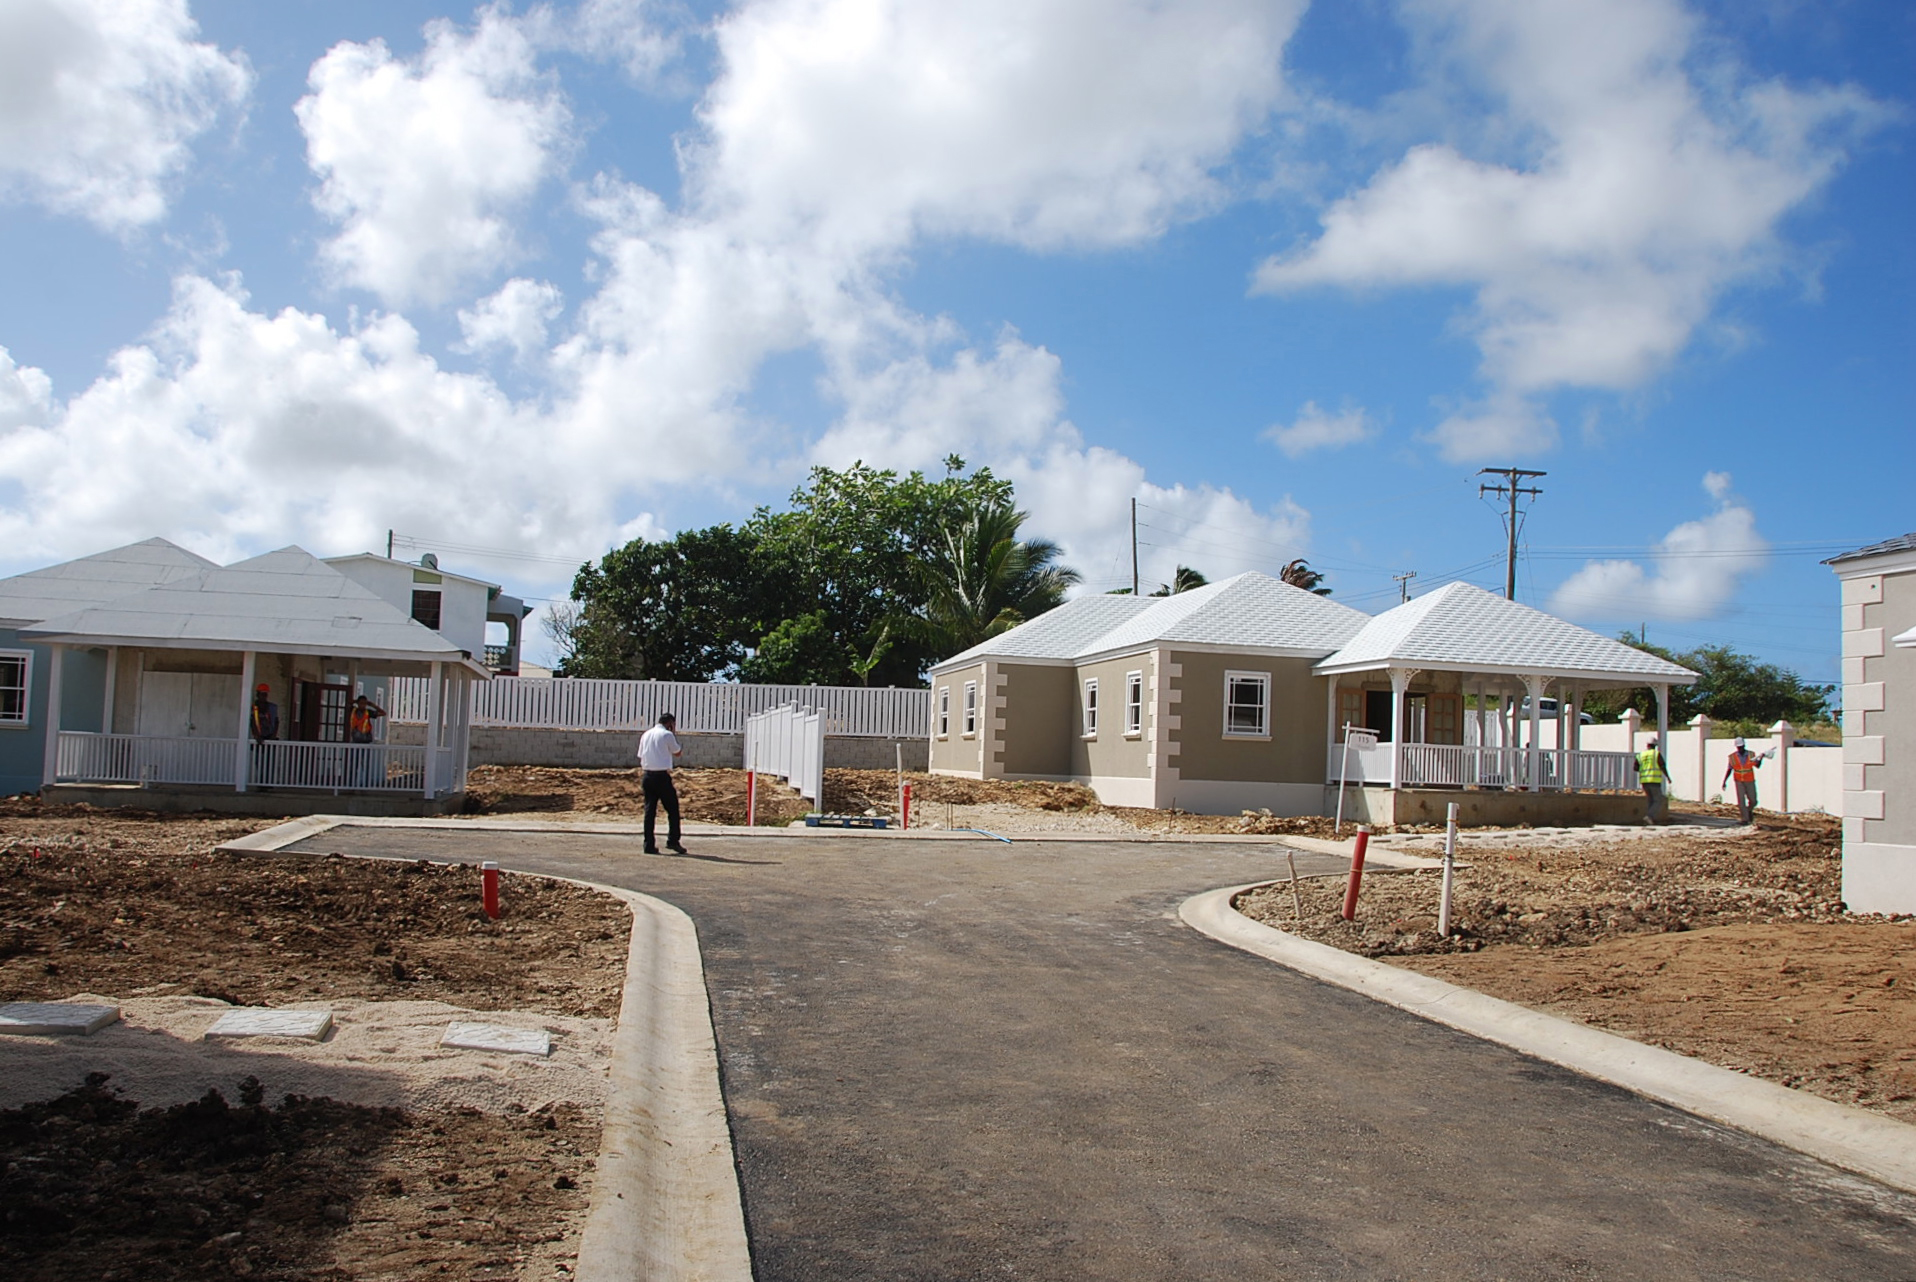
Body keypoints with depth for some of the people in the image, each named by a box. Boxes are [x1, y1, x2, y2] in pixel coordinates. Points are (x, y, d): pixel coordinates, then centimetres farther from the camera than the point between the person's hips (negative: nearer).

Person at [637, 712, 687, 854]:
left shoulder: (646, 735, 14)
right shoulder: (667, 735, -5)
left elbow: (640, 757, 16)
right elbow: (677, 752, 9)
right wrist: (673, 732, 12)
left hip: (647, 775, 6)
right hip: (661, 776, -6)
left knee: (649, 810, 6)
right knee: (672, 809, 5)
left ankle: (649, 844, 4)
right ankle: (673, 841, 1)